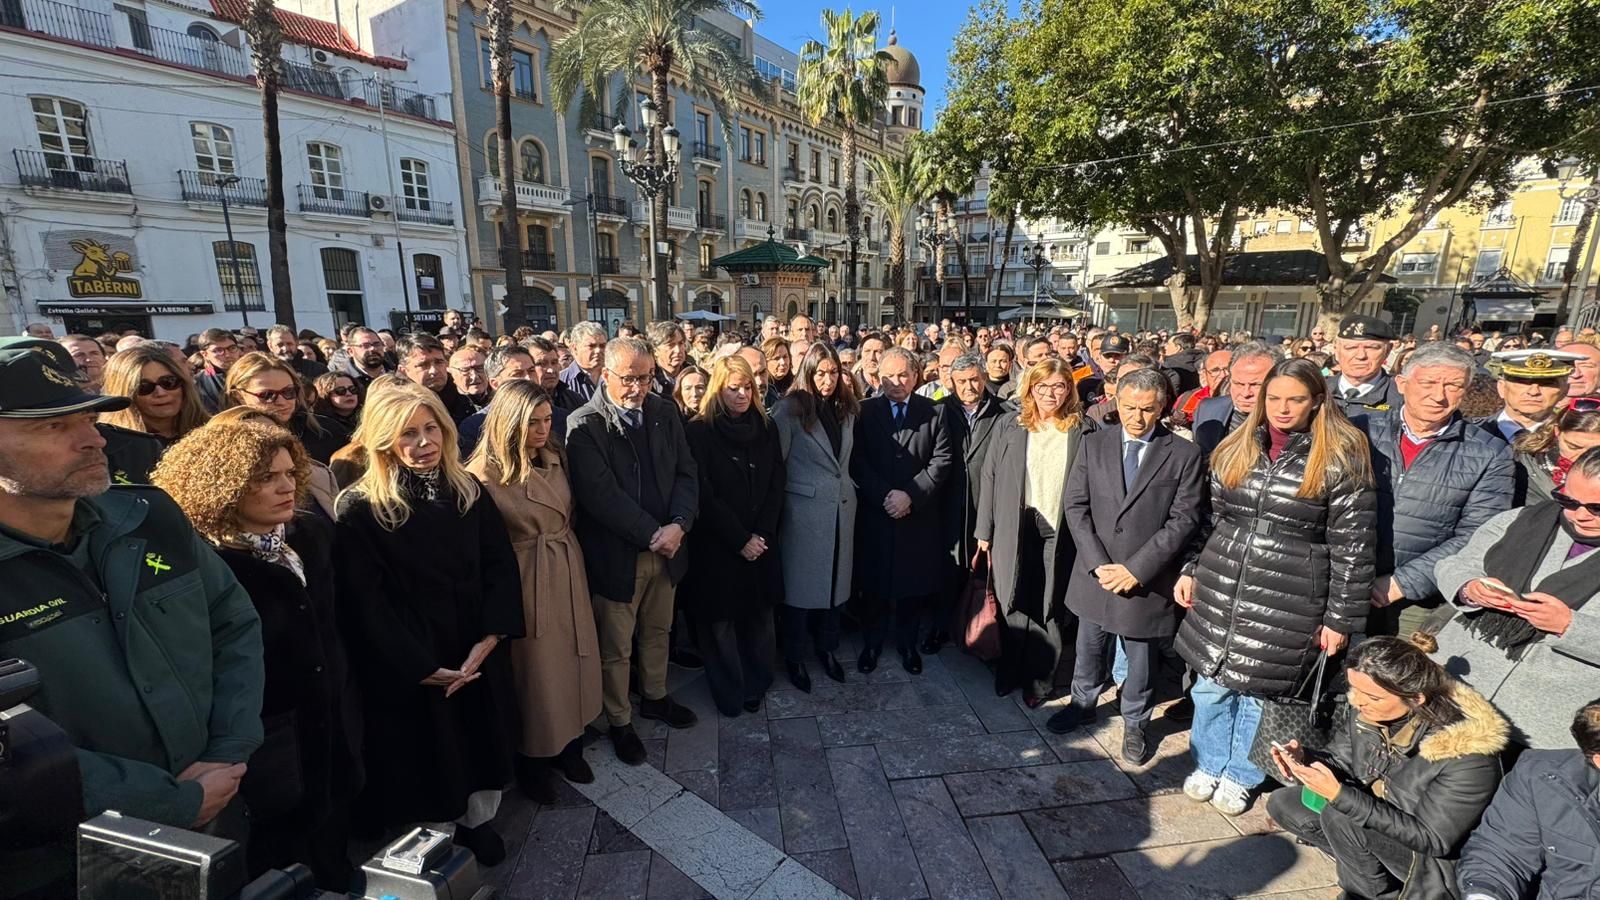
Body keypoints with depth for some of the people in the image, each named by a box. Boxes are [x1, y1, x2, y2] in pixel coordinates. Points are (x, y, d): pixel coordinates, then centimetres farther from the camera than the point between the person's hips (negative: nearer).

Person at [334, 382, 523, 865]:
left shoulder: (468, 491, -1)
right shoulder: (361, 508, -14)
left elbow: (502, 565, -2)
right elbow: (364, 602, -14)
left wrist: (488, 639, -12)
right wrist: (422, 667, -15)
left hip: (480, 654, 4)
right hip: (410, 669, -3)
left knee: (481, 740, 18)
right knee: (430, 751, 14)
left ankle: (478, 822, 44)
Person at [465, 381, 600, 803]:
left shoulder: (556, 455, 2)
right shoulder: (485, 473, -17)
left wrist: (568, 555, 5)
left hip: (568, 573, 6)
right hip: (526, 582, -6)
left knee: (573, 661, 17)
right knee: (536, 670, 10)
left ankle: (569, 746, 40)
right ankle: (533, 762, 34)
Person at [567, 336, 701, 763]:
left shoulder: (665, 413, 1)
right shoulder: (584, 425, -15)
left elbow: (686, 473, 0)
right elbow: (602, 496, -21)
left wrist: (678, 525, -15)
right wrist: (652, 534, -19)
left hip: (665, 546, 5)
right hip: (615, 555, -5)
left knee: (658, 632, 24)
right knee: (616, 648, 12)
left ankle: (655, 697, 47)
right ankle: (619, 721, 35)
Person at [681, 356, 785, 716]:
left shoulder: (766, 428, 5)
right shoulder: (699, 431, -9)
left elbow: (776, 485, 3)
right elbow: (704, 494, -12)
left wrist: (761, 534, -9)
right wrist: (739, 540, -13)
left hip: (761, 542, 4)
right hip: (717, 545, -4)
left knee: (759, 616, 13)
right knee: (720, 620, 8)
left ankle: (756, 684, 33)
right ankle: (728, 692, 27)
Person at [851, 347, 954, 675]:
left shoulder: (933, 413, 2)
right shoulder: (866, 411, 1)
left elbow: (942, 460, -4)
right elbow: (857, 462, -4)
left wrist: (911, 495, -13)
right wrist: (884, 496, -15)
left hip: (919, 516, 1)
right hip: (875, 514, 0)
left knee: (913, 584, 11)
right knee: (874, 584, 9)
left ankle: (907, 644, 30)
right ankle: (871, 644, 28)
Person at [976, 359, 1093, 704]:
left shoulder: (1084, 431, 1)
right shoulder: (1011, 430, 4)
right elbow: (990, 477, 3)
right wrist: (984, 531, 1)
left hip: (1060, 531, -1)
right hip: (1015, 530, 1)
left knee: (1049, 607, 8)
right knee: (1014, 603, 9)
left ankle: (1040, 678, 25)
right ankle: (1009, 671, 25)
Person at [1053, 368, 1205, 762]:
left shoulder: (1185, 455, -7)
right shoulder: (1094, 444, -1)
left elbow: (1183, 520, -10)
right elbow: (1075, 505, -3)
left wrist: (1136, 568, -15)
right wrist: (1098, 563, -11)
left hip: (1146, 580, -2)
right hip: (1095, 573, 2)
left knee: (1140, 659, 14)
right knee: (1089, 648, 20)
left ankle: (1134, 723, 38)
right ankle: (1083, 703, 43)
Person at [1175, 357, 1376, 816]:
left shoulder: (1340, 460, -7)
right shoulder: (1236, 450, 5)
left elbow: (1352, 548, -6)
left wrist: (1340, 618, -6)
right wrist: (1191, 570, 11)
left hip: (1286, 601, -3)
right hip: (1219, 590, 4)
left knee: (1259, 690, 10)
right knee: (1211, 683, 13)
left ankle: (1240, 774, 34)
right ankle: (1208, 763, 35)